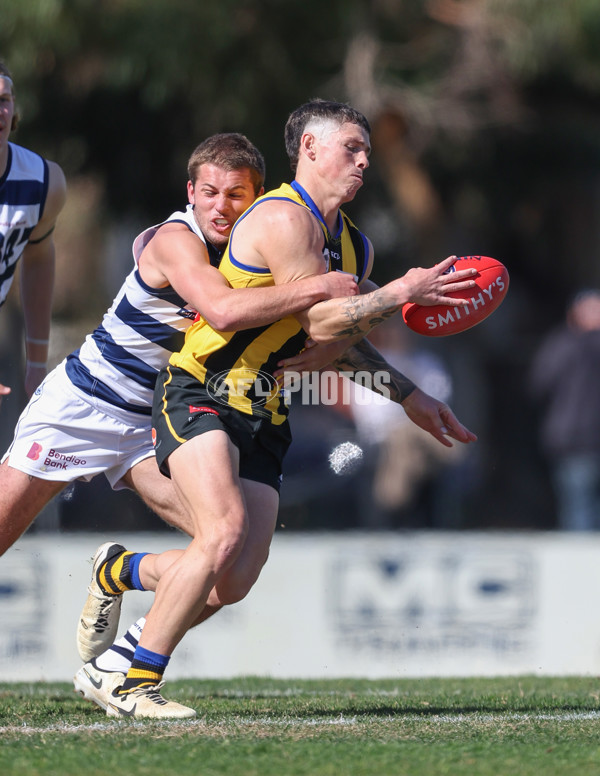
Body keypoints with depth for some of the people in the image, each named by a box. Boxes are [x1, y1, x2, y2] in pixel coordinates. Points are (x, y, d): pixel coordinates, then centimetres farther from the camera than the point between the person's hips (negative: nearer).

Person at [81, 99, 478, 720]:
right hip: (199, 393, -8)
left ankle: (122, 572, 25)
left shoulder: (352, 243, 15)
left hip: (262, 412, 8)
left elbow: (340, 340, 29)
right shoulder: (284, 219, -14)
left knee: (232, 584, -5)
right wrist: (402, 294, -16)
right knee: (225, 534, -28)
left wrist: (410, 398, 27)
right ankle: (135, 688, -18)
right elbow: (321, 322, -19)